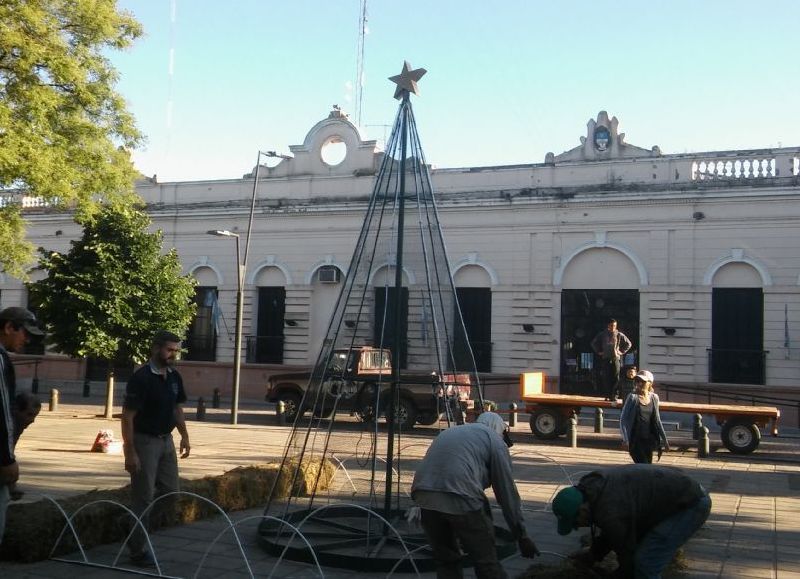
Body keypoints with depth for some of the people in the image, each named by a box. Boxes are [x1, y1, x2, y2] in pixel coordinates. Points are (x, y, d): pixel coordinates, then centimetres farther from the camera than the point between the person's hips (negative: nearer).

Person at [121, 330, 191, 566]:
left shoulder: (174, 376, 5)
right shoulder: (141, 377, -18)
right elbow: (127, 416, -18)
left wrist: (184, 435, 7)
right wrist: (130, 452, -21)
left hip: (166, 440, 8)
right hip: (144, 441, -8)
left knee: (170, 492, 10)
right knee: (143, 498, -2)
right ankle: (137, 550, 9)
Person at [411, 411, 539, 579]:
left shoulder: (448, 432, 34)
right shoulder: (495, 440, 16)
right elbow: (507, 491, 12)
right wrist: (521, 535, 17)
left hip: (424, 495, 6)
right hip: (461, 498, -5)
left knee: (445, 560, 20)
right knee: (487, 563, 8)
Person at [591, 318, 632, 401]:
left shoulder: (619, 335, 4)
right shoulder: (602, 334, 4)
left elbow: (628, 344, 15)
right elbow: (594, 343, 15)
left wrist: (622, 352, 7)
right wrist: (599, 352, 8)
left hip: (615, 359, 0)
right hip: (605, 359, 0)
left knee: (615, 378, -3)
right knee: (605, 378, -2)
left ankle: (614, 395, 1)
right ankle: (607, 395, 5)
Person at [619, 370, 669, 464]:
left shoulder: (654, 398, 5)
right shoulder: (633, 397, -8)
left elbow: (657, 421, 15)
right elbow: (623, 419, -9)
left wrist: (664, 439, 15)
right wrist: (625, 439, -18)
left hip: (648, 439, 5)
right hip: (635, 440, -5)